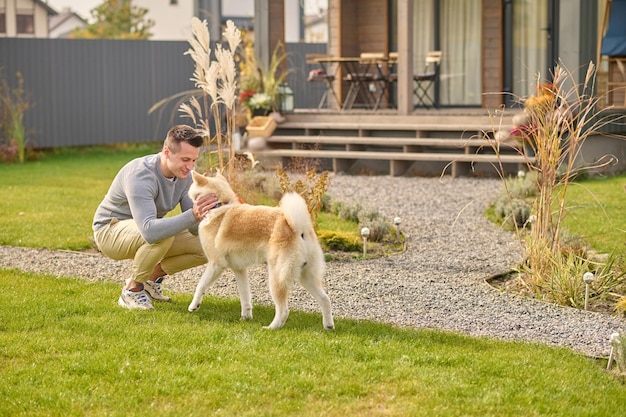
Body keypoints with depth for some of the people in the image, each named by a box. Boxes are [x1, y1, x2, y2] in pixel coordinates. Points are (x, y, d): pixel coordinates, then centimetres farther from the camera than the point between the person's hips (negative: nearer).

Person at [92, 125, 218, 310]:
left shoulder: (184, 175, -11)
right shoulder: (141, 175, -35)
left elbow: (195, 228, -10)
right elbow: (150, 231, -48)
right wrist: (192, 215, -56)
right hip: (111, 232, -7)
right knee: (162, 234, -38)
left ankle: (152, 277, 11)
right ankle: (132, 289, -16)